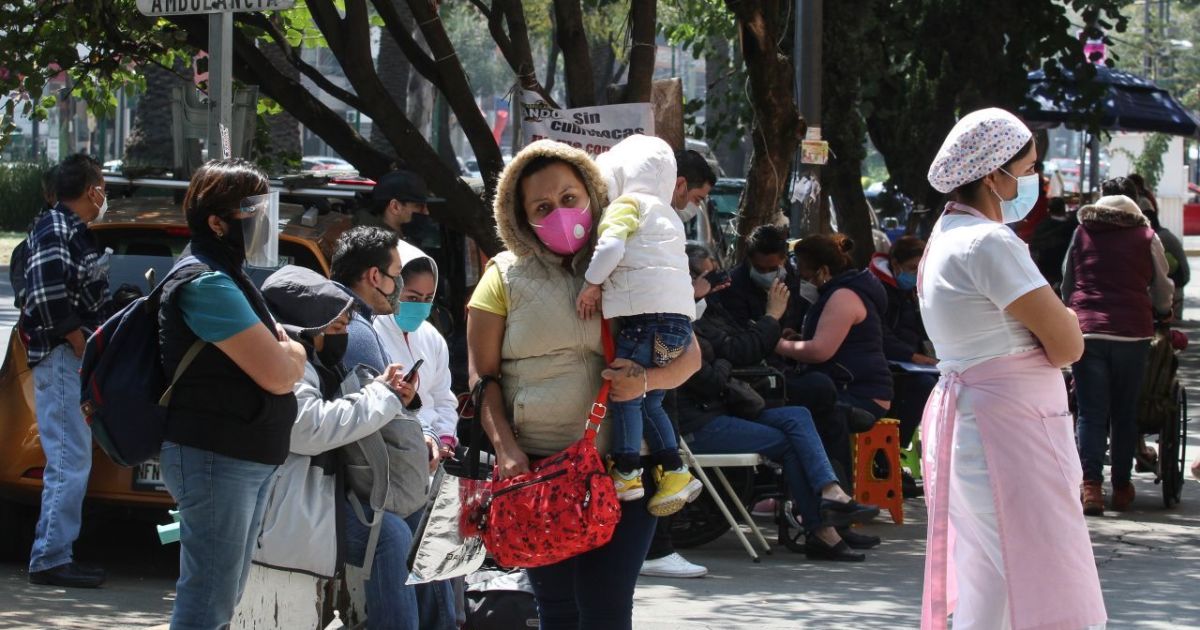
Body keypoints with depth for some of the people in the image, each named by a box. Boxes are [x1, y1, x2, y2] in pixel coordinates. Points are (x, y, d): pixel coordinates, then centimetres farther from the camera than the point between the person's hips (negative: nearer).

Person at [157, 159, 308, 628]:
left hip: (249, 460, 10)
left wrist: (284, 353, -2)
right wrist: (293, 352, 2)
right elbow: (278, 374, -19)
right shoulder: (206, 284, -16)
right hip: (214, 460, -10)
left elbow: (274, 355, 20)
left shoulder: (227, 277, 16)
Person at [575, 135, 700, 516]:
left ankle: (626, 473, -3)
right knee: (648, 401, 15)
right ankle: (674, 472, 11)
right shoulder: (665, 215, 31)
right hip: (680, 316, 9)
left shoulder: (626, 204, 3)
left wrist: (592, 283, -7)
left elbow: (611, 245, -15)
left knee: (625, 393, -3)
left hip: (649, 316, -9)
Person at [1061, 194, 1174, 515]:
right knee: (1125, 413, 11)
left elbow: (1066, 287, 17)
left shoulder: (1082, 234, 11)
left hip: (1086, 331, 0)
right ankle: (1121, 486, 16)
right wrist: (1161, 313, 35)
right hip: (1132, 332, 0)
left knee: (1091, 413, 0)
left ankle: (1091, 485, -14)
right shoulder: (1146, 237, 8)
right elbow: (1163, 292, 15)